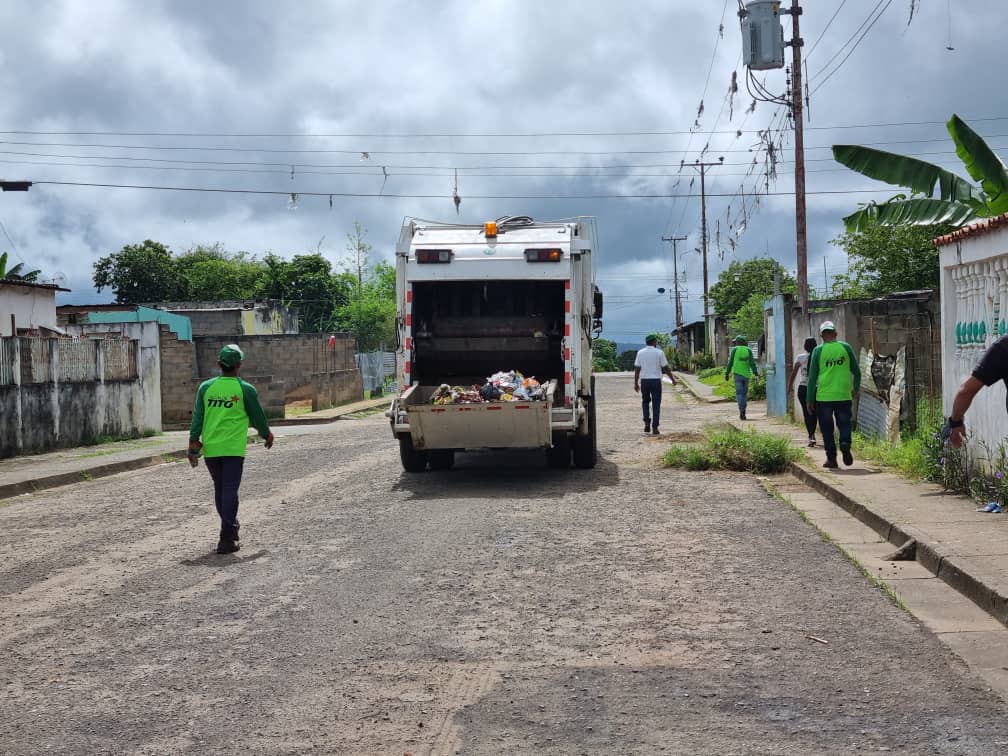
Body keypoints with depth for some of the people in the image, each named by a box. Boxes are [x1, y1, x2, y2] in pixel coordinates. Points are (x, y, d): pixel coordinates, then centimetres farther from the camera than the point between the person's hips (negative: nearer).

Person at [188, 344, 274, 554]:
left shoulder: (206, 387, 3)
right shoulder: (245, 389, -5)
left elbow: (197, 418, 3)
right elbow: (258, 416, 4)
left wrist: (193, 445, 7)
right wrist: (267, 435, 22)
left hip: (210, 448, 4)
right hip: (233, 448, -3)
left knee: (219, 490, 18)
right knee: (230, 491, -3)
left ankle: (231, 527, 33)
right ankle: (227, 539, -9)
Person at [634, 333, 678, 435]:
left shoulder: (640, 353, 1)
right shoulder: (659, 352, -5)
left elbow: (637, 369, 0)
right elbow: (666, 368, -3)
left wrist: (636, 383, 6)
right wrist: (673, 379, 9)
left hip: (644, 381, 2)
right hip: (656, 381, -2)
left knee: (645, 402, 19)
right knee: (656, 404, 4)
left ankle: (647, 422, 2)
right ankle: (654, 427, 0)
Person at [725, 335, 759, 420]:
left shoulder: (734, 349, 1)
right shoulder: (748, 350, 6)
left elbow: (730, 362, 0)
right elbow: (752, 362, -5)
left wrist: (727, 373, 6)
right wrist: (755, 372, -9)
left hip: (738, 374, -2)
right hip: (746, 375, 2)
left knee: (739, 393, -3)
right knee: (744, 394, 12)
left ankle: (741, 410, -20)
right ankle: (743, 413, 12)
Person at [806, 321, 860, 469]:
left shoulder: (818, 350, -2)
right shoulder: (845, 347, 2)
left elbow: (812, 377, -1)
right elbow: (856, 371, 9)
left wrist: (809, 400, 5)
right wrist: (856, 388, 27)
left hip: (823, 397, -1)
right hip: (844, 395, 1)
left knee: (827, 429, 8)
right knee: (844, 423, 13)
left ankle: (831, 458, 6)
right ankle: (845, 443, -16)